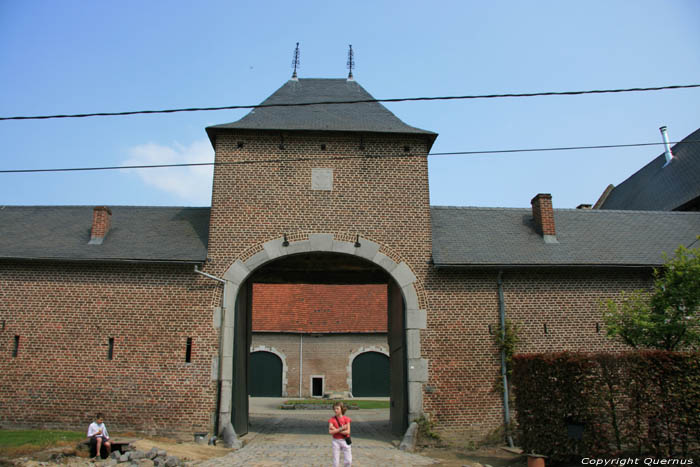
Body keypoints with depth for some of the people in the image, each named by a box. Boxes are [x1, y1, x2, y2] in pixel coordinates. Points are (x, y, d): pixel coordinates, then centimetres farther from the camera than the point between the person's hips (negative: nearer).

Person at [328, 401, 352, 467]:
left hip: (345, 441, 0)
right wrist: (341, 428, -22)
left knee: (348, 461, 3)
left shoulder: (346, 419, -5)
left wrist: (336, 430, -17)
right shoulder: (332, 419, -6)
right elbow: (330, 432, -17)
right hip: (336, 441, 0)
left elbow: (348, 432, -14)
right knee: (335, 462, 4)